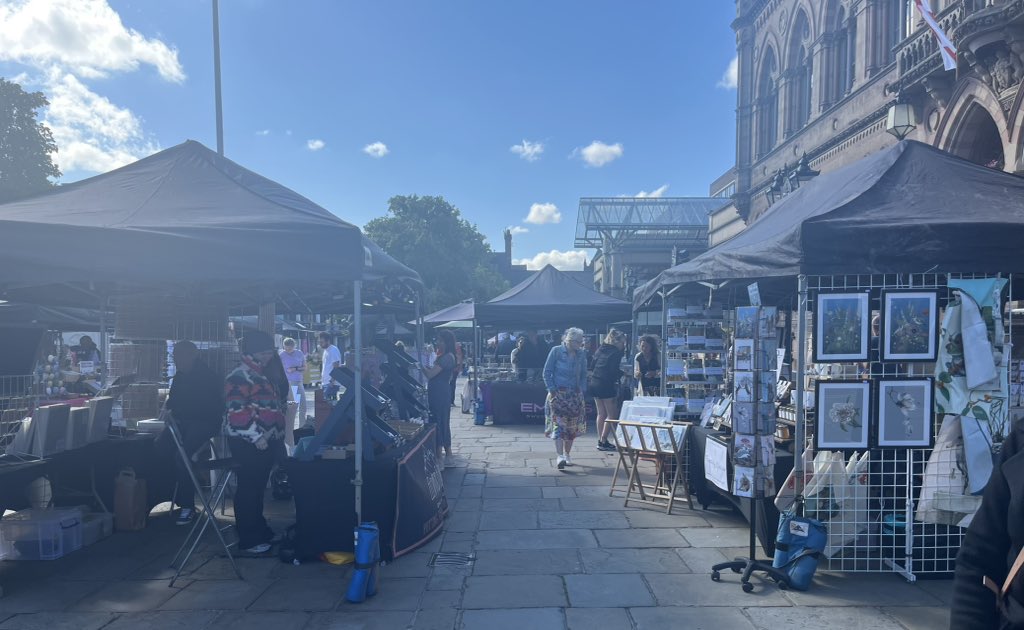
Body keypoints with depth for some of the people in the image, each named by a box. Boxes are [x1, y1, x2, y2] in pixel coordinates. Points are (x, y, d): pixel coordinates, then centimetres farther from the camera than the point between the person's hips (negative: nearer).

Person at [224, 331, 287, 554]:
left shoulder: (265, 376, 15)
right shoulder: (239, 377, -13)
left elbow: (278, 403, 24)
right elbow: (237, 411, -21)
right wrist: (256, 436, -24)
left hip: (267, 441, 9)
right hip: (248, 443, -9)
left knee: (258, 487, 17)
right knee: (249, 489, -2)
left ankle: (260, 530, 28)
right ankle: (248, 539, 6)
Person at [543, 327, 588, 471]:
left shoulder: (582, 354, 5)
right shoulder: (556, 351, -7)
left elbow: (583, 375, 13)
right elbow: (547, 372, -5)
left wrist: (582, 391, 2)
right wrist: (552, 390, -12)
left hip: (574, 395, 4)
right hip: (558, 393, -4)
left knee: (572, 426, 9)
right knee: (558, 424, -13)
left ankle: (567, 454, 23)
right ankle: (560, 456, -18)